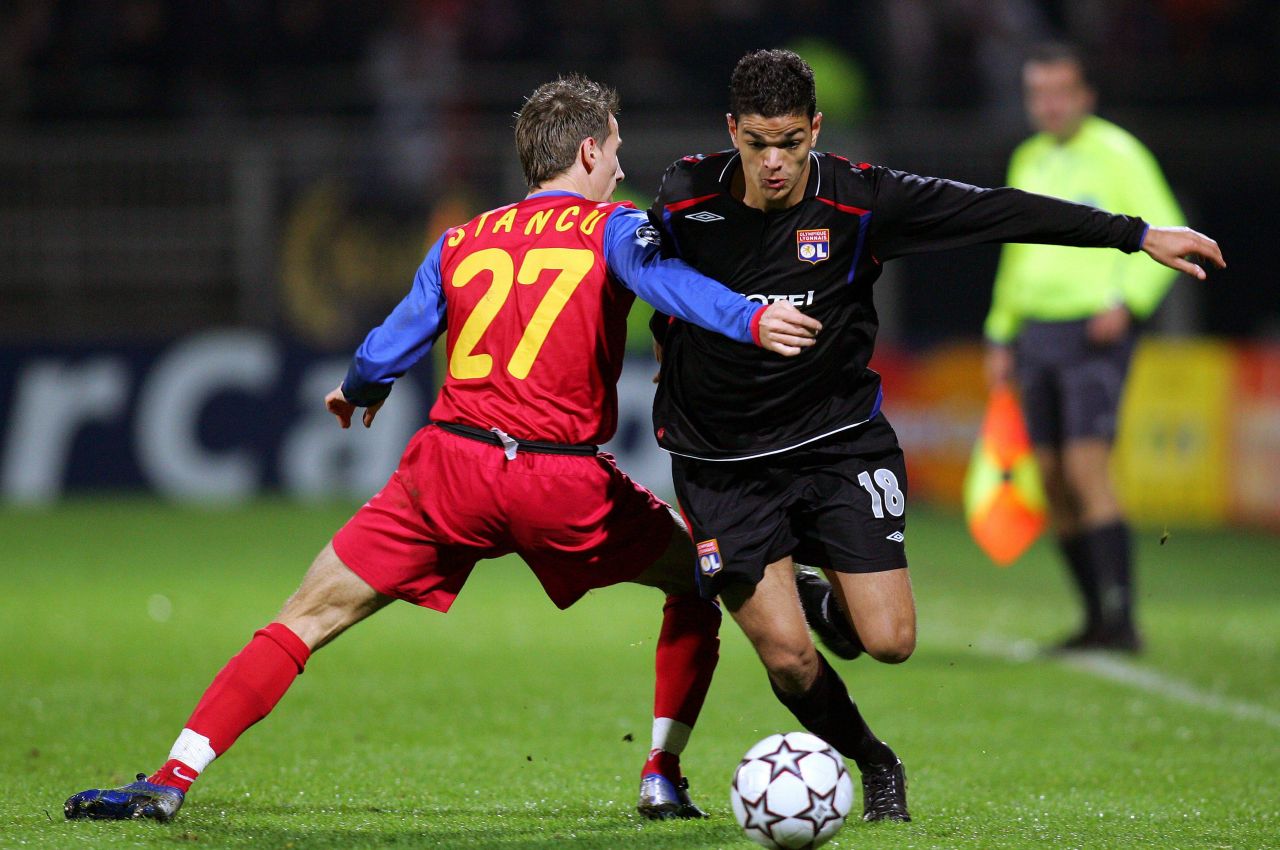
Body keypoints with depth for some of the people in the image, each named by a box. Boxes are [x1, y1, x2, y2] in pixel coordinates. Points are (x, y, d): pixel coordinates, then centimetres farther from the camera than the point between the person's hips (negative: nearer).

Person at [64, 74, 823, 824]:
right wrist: (751, 322, -30)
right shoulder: (610, 228, 6)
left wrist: (356, 392, 39)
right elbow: (669, 280, -16)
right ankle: (663, 776, 18)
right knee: (701, 578, 23)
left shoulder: (461, 244, 16)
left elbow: (386, 353, 17)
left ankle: (170, 781, -5)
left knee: (310, 617, 6)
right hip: (565, 482, -2)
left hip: (452, 466, 2)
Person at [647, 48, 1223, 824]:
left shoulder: (859, 200, -12)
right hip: (724, 461, -1)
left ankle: (827, 602, 28)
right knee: (787, 657, -11)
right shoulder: (683, 200, -11)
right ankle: (872, 764, 21)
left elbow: (996, 210, -9)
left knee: (890, 641, -10)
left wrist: (1137, 234, -8)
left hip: (837, 439, 1)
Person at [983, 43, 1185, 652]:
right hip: (1036, 331, 7)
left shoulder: (1117, 155, -5)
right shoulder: (1027, 162, 16)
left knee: (1086, 468, -17)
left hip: (1094, 331, -7)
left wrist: (1126, 301, -19)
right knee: (1052, 478, 4)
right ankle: (1097, 620, 11)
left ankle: (1121, 620, -16)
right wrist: (1000, 336, 20)